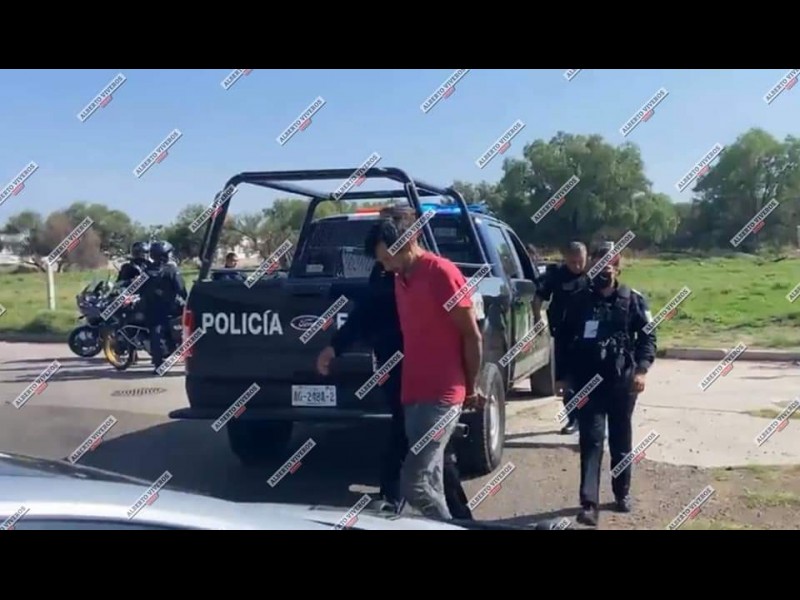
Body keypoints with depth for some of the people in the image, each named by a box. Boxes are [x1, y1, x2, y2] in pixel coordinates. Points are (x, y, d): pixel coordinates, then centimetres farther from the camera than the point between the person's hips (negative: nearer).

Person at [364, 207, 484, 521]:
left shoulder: (441, 273, -11)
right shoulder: (400, 281, 14)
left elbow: (472, 336, -7)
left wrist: (470, 388, 1)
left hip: (441, 396, -8)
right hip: (413, 394, 8)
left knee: (414, 482, -11)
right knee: (430, 480, 11)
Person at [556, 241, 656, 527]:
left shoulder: (633, 300, 2)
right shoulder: (578, 300, 4)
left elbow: (648, 337, -1)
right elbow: (564, 339, 9)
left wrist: (642, 369, -15)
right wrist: (563, 375, 6)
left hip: (622, 382, 1)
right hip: (588, 382, -1)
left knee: (621, 440, 14)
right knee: (591, 441, -6)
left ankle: (622, 493, 32)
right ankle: (589, 503, -7)